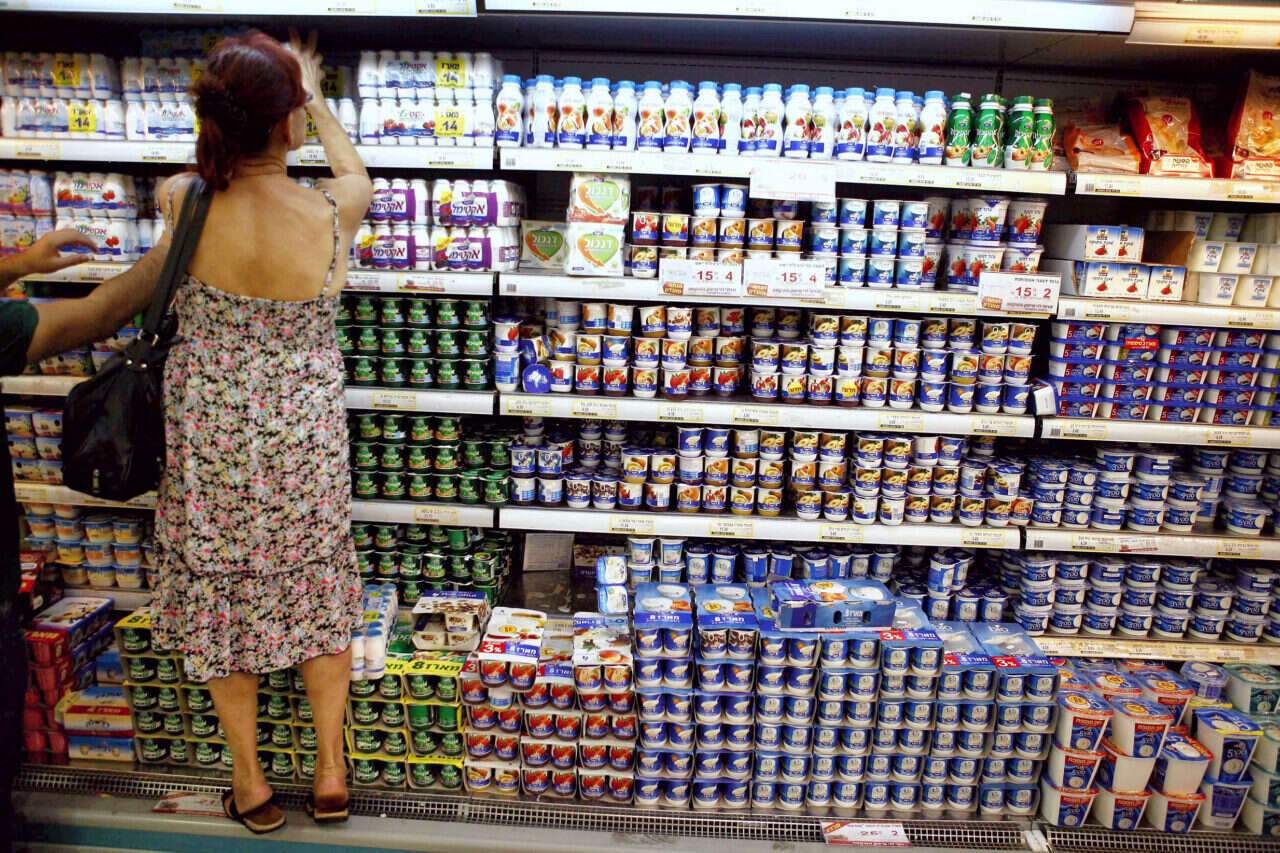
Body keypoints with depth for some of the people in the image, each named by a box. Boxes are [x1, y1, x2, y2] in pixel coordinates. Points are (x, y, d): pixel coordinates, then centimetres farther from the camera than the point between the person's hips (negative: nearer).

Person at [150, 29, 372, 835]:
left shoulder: (182, 202, -15)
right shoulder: (332, 211, -17)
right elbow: (357, 172, 9)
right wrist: (317, 99, 23)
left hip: (211, 443, 1)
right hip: (305, 439, 0)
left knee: (220, 595, 18)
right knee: (319, 591, 19)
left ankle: (251, 783, 35)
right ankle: (331, 773, 32)